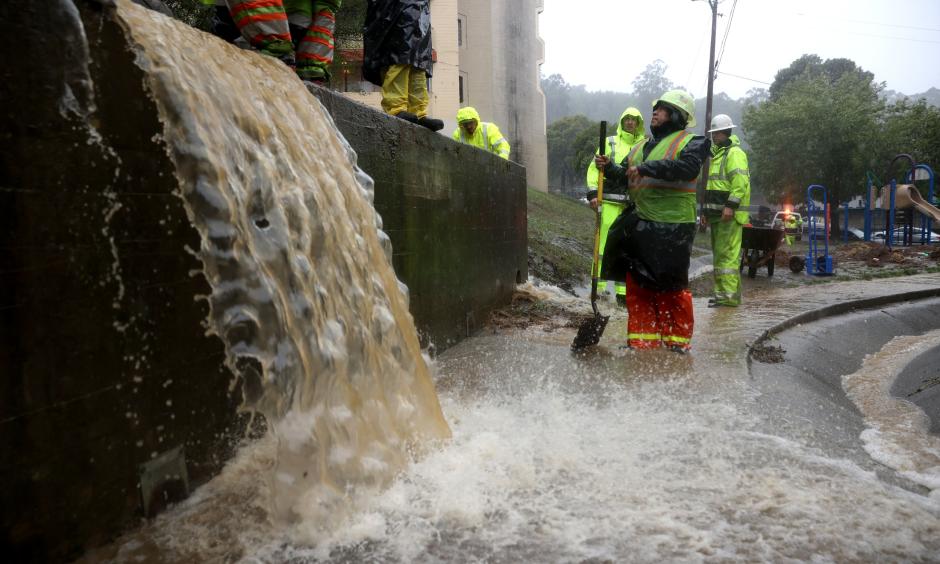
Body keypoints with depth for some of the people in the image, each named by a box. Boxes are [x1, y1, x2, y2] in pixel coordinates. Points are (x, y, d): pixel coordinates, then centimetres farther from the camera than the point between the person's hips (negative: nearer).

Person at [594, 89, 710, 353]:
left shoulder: (690, 142, -3)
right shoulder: (641, 146, 20)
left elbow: (689, 167, -23)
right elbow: (625, 178, 26)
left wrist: (647, 168, -25)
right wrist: (609, 168, 5)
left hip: (672, 228, -7)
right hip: (639, 225, 7)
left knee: (671, 285, -3)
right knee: (638, 284, 9)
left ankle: (678, 339, 12)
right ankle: (643, 339, 18)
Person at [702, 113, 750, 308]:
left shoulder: (734, 153, -8)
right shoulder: (717, 154, 24)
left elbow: (740, 182, -19)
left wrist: (731, 206, -25)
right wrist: (707, 211, 25)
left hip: (729, 214, -10)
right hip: (718, 213, 10)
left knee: (727, 253, -12)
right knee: (718, 253, 13)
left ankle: (730, 294, -12)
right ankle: (721, 291, 19)